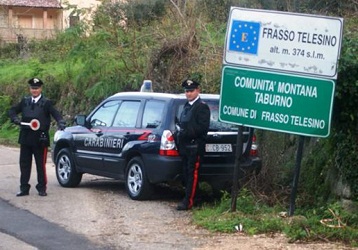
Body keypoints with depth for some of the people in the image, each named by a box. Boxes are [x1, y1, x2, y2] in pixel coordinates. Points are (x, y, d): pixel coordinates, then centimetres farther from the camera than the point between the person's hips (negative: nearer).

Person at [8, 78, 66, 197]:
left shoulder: (46, 103, 0)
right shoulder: (25, 101, 12)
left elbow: (56, 115, -9)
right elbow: (12, 110, 18)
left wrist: (61, 123, -29)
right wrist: (15, 119, -3)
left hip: (40, 139, -4)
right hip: (25, 138, 4)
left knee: (41, 165, 2)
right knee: (24, 164, 8)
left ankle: (42, 188, 12)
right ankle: (24, 188, 16)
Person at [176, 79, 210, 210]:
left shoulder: (202, 107, -7)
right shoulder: (187, 106, 21)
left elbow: (202, 127, -16)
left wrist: (186, 132, -18)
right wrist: (181, 133, 8)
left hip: (195, 146, -9)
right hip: (185, 146, 9)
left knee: (193, 174, -8)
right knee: (186, 173, 10)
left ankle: (188, 201, -9)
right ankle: (188, 198, 17)